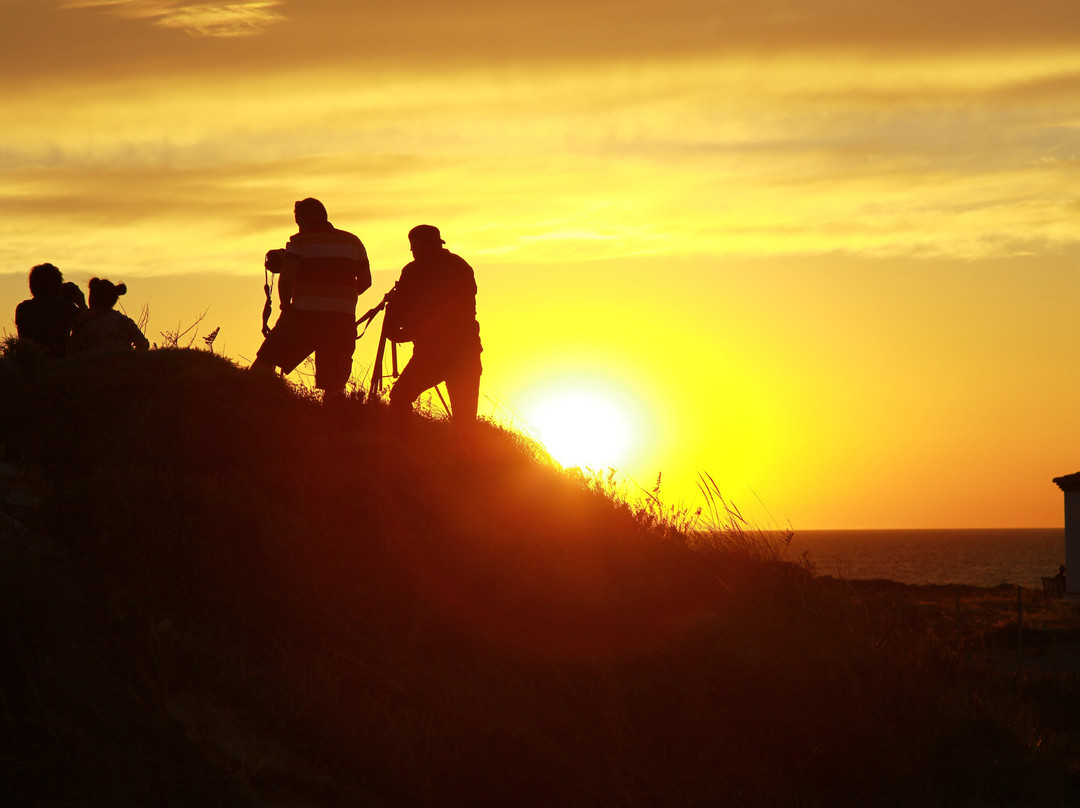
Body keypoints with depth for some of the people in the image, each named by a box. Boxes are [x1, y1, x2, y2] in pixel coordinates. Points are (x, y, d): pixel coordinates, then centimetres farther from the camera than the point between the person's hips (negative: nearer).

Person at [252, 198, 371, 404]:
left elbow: (286, 279, -7)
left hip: (305, 315, -4)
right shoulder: (353, 242, 14)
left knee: (264, 364, 4)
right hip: (344, 319, 4)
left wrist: (286, 307, 9)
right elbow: (365, 281, 16)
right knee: (334, 387, 6)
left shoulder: (300, 241, 2)